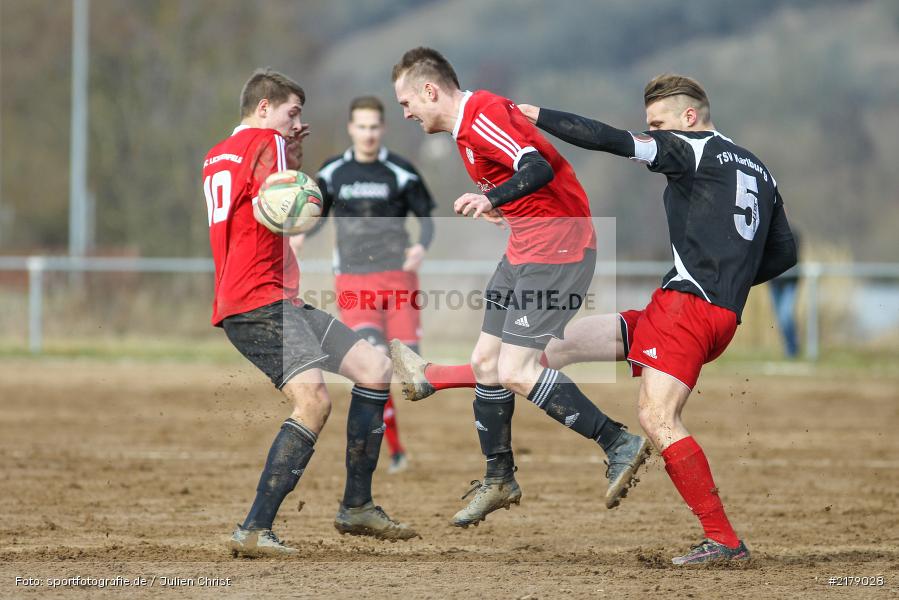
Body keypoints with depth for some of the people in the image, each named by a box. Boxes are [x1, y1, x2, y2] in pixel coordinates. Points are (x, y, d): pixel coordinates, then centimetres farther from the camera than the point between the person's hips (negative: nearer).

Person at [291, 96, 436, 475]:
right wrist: (301, 236, -5)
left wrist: (422, 247, -16)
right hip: (353, 281, 0)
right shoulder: (332, 172, 5)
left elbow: (426, 216, 4)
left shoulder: (401, 173, -1)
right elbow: (320, 215, 16)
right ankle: (395, 448, -6)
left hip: (397, 275, 0)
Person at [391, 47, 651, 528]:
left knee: (515, 372, -15)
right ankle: (498, 481, 23)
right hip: (524, 249, 11)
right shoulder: (466, 125, 13)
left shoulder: (483, 115, -18)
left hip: (557, 247, -11)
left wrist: (492, 199, -43)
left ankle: (619, 446, -8)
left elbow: (538, 167, -31)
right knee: (485, 361, 11)